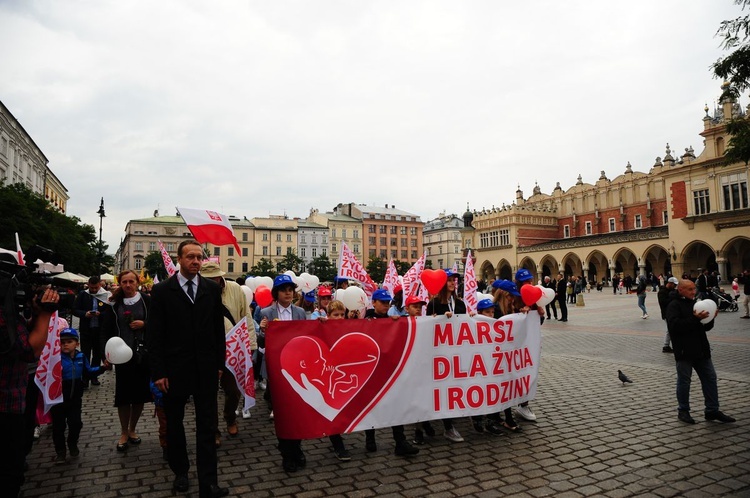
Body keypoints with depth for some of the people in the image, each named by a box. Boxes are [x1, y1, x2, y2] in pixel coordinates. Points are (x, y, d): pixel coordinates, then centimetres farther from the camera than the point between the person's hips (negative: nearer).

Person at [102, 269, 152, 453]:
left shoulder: (146, 301, -2)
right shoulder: (114, 304, 3)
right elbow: (108, 330, 2)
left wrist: (144, 324, -15)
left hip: (143, 354, 0)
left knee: (140, 393, 7)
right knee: (123, 394, 4)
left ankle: (132, 430, 26)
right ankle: (124, 433, 20)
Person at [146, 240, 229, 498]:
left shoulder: (212, 288, 1)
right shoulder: (162, 290, -4)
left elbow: (219, 329, 5)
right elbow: (154, 334, -6)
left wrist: (219, 363, 4)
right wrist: (158, 372, -9)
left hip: (206, 368, 1)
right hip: (174, 368, 0)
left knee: (207, 427, 2)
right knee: (174, 424, 16)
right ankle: (180, 472, 36)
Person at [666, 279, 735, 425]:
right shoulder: (674, 306, -9)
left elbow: (706, 327, 18)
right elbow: (675, 325, -23)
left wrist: (711, 318, -2)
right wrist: (695, 319, -28)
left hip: (701, 350, 7)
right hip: (684, 351, -7)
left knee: (710, 378, 10)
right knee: (684, 381, 3)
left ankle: (712, 410, 20)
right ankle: (683, 411, 16)